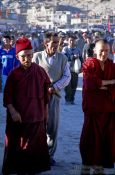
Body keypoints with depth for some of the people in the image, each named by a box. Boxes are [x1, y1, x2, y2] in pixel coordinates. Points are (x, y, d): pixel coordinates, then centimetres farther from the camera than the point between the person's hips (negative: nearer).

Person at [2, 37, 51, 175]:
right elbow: (7, 96, -5)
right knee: (17, 146, 4)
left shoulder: (40, 71, -1)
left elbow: (46, 92, 8)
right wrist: (12, 111, -16)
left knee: (36, 145, 8)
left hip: (37, 116, 1)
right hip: (18, 117, -1)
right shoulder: (14, 74, -5)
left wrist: (45, 111, 10)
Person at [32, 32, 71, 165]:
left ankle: (50, 154, 10)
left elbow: (67, 77, 3)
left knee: (53, 126, 1)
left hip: (54, 95, 1)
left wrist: (54, 87, -9)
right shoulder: (37, 56, 2)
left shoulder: (62, 58, 7)